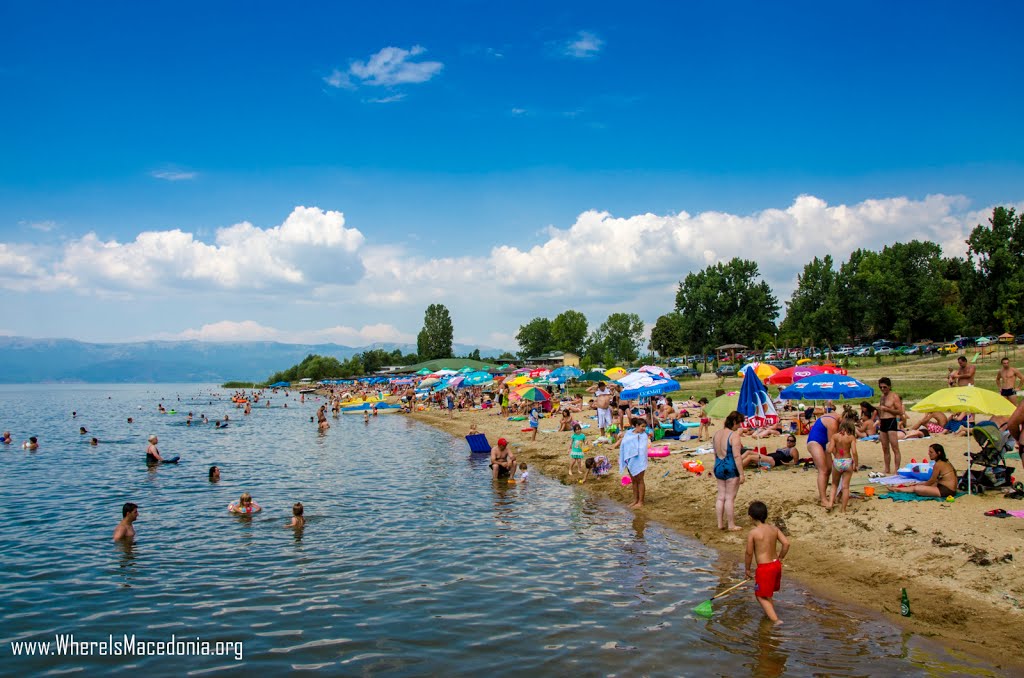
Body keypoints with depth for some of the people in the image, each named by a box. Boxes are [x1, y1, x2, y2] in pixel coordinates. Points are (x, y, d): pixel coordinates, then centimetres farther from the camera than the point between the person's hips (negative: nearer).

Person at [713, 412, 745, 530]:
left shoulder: (717, 434, 8)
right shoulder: (734, 435, -16)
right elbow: (736, 456, -19)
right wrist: (741, 474, -15)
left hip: (718, 467, 7)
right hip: (731, 469, -7)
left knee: (720, 496, 12)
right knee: (730, 498, 1)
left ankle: (720, 524, 18)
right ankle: (731, 525, 9)